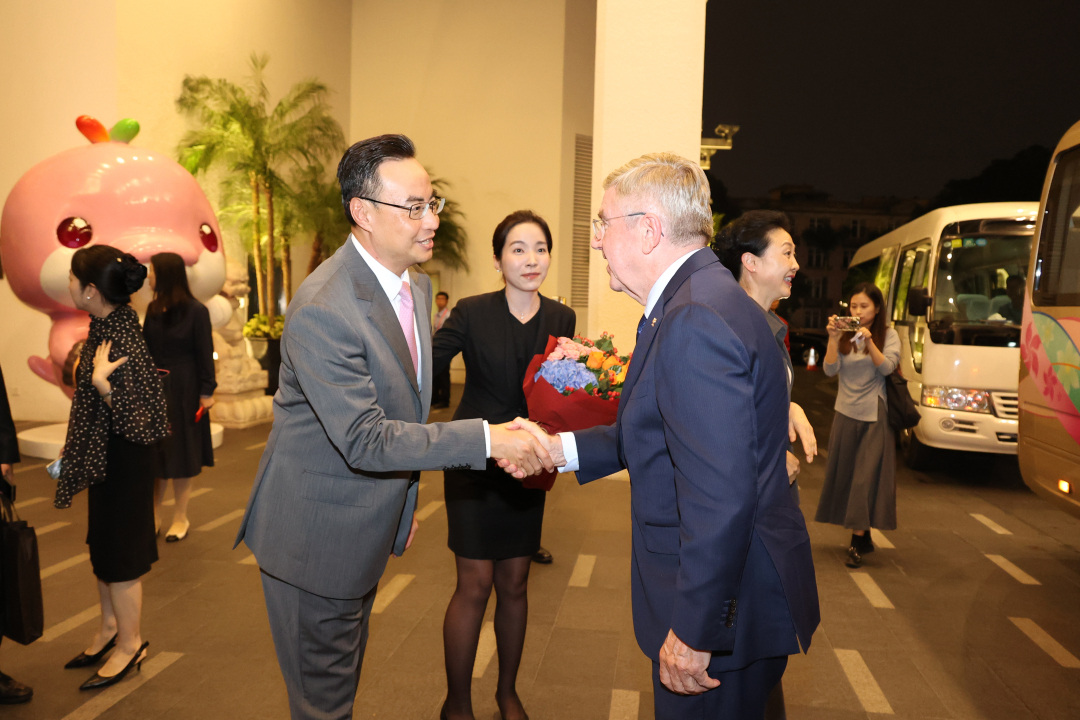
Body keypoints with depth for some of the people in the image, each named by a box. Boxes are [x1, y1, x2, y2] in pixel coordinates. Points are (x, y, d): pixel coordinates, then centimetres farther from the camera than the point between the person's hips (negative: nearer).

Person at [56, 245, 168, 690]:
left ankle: (130, 643, 21)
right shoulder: (104, 325, 3)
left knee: (119, 550, 4)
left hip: (124, 459, -9)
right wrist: (73, 447, 22)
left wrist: (100, 379, -37)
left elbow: (131, 415, -25)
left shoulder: (122, 339, -26)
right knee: (102, 542, 20)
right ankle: (110, 625, 38)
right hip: (102, 455, 9)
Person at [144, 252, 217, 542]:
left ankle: (181, 518, 17)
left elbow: (205, 353, -10)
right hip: (155, 388, 5)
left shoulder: (196, 311, -10)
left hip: (183, 392, -5)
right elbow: (146, 349, 10)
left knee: (180, 453, 4)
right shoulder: (153, 309, 6)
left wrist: (206, 391, -11)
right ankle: (154, 516, 20)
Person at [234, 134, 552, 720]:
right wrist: (488, 439, -34)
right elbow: (366, 440, -30)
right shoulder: (322, 310, -28)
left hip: (369, 528, 8)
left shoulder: (417, 284, 1)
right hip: (316, 536, -8)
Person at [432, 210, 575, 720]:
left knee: (514, 584, 13)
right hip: (475, 464, -3)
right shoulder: (472, 313, -8)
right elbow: (423, 364, -13)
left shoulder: (561, 319, 1)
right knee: (474, 586, 0)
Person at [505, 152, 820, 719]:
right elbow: (655, 433, 14)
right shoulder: (697, 300, 8)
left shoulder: (696, 321, -27)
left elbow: (720, 499, -31)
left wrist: (694, 633, -23)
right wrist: (558, 449, 9)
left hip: (723, 608, -10)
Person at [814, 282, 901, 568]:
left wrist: (868, 341, -26)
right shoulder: (845, 336, 6)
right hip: (846, 413, 3)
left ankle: (857, 541, -7)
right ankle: (863, 538, 17)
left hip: (875, 416, -3)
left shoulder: (889, 335, 2)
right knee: (845, 474, 5)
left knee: (867, 476, -7)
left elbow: (886, 367, -14)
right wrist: (833, 338, -18)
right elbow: (830, 369, -7)